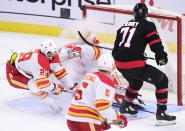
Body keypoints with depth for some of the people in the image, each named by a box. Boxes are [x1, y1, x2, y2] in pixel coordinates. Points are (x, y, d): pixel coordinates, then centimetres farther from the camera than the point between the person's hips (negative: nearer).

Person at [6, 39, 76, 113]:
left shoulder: (52, 56, -10)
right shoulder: (40, 62, -36)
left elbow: (60, 72, -2)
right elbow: (42, 83, -35)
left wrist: (71, 87, -1)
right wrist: (55, 88, -19)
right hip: (13, 73, -9)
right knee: (33, 84, -29)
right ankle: (51, 103, -21)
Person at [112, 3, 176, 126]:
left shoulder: (124, 26, 19)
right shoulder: (148, 25, -1)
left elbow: (116, 48, 23)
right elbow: (156, 44, -5)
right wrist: (162, 57, 12)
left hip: (120, 64, 7)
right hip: (135, 65, -7)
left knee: (136, 82, 36)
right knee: (162, 80, 5)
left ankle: (125, 106, 47)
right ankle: (161, 113, -1)